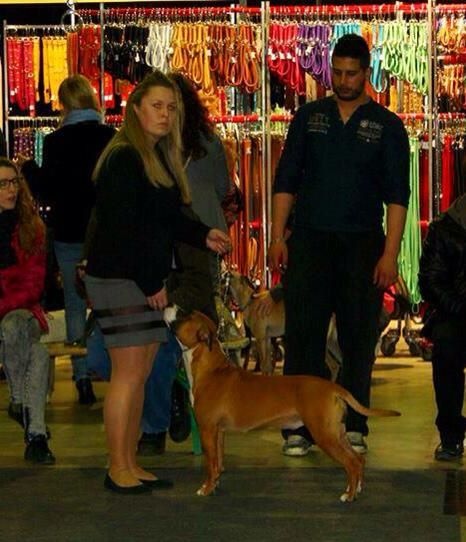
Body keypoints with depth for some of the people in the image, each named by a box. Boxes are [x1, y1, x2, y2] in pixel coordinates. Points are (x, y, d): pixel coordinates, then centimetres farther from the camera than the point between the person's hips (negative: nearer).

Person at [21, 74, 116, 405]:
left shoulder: (56, 142, -10)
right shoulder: (112, 138, -5)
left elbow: (48, 192, -6)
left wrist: (29, 169, 9)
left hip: (70, 236, -2)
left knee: (75, 306, 7)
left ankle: (83, 378, 4)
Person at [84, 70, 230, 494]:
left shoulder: (160, 157, 15)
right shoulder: (123, 160, -15)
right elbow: (123, 230, -19)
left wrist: (203, 235, 8)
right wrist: (151, 284, -17)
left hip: (148, 280, 9)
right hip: (119, 280, -9)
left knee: (140, 374, 10)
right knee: (129, 373, -6)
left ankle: (131, 465, 17)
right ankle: (118, 470, 1)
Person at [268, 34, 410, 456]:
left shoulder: (386, 126, 4)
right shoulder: (309, 117, 9)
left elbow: (397, 196, 0)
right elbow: (286, 181, 9)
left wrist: (390, 254, -8)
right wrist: (278, 239, 1)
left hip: (362, 245, -1)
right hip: (310, 241, 1)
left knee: (359, 339, 4)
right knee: (303, 334, -2)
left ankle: (354, 427, 12)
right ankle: (300, 426, 2)